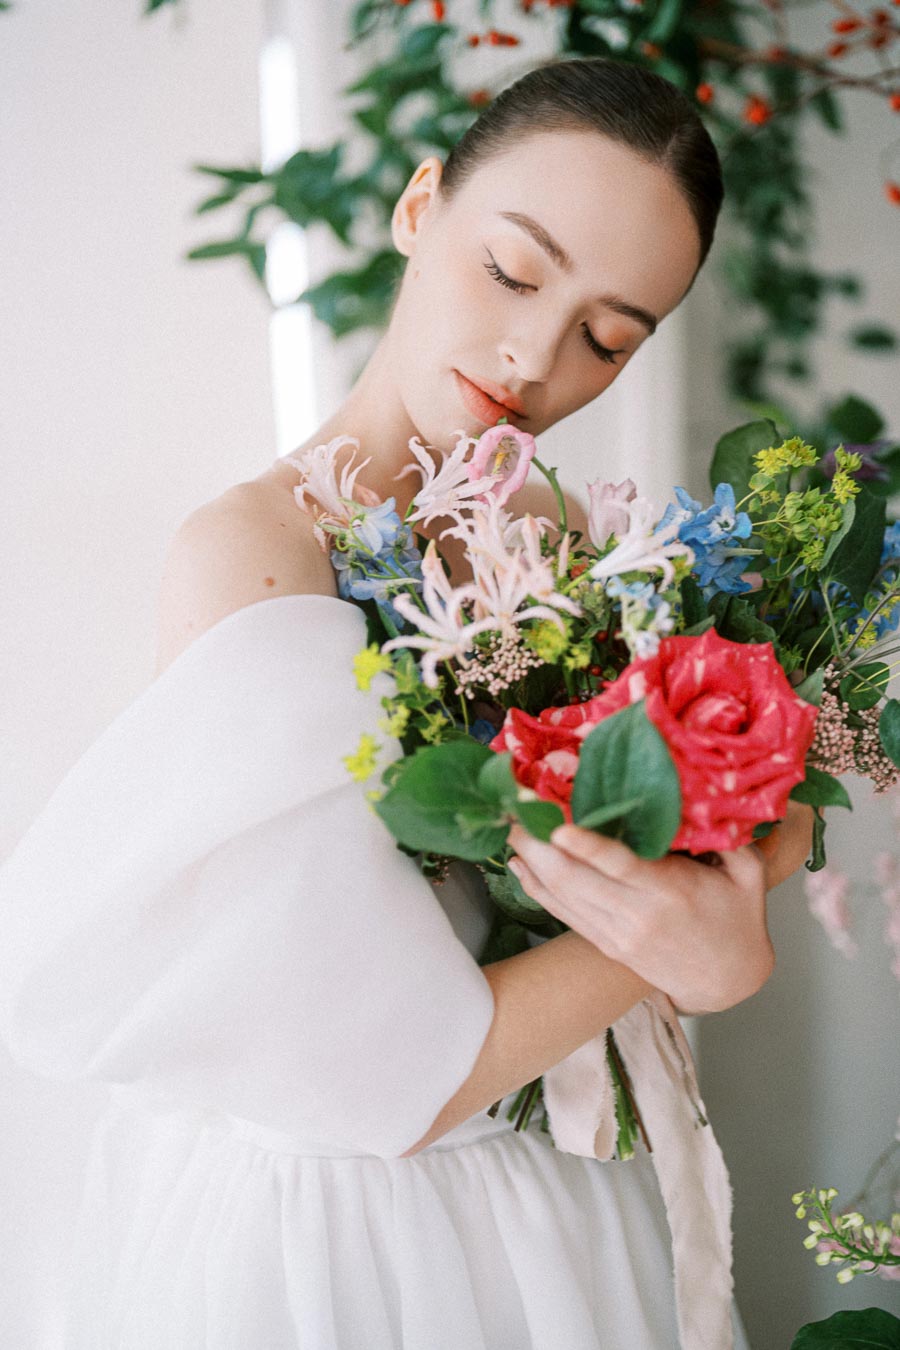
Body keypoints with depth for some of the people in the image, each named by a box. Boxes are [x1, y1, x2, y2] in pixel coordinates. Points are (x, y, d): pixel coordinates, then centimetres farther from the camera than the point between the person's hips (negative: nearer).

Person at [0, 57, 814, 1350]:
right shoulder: (255, 557, -23)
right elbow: (374, 1083, -25)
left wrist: (726, 903, -20)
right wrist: (672, 948, -19)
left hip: (567, 1206, 6)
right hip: (326, 1226, -6)